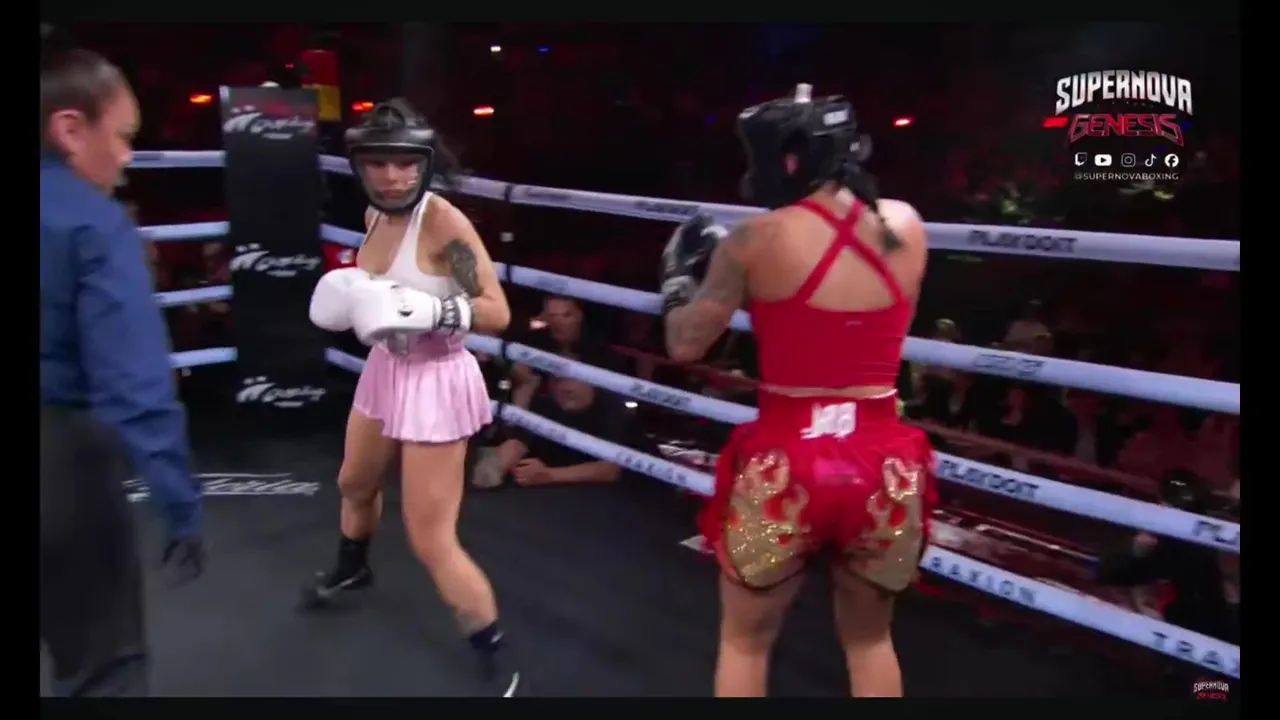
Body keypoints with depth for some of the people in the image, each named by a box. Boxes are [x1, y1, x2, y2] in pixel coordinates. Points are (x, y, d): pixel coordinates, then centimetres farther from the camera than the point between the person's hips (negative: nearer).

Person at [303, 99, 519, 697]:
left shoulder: (444, 222, -24)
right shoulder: (375, 215, -1)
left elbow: (497, 313, -26)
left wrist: (423, 311, -37)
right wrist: (351, 299, -3)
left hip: (435, 381, -8)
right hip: (385, 369, 9)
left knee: (431, 542, -5)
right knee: (355, 483, 33)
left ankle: (497, 663, 11)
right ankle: (351, 569, 65)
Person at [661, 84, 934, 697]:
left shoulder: (756, 240, -8)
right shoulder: (906, 228, 3)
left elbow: (684, 345, -2)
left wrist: (680, 277, 17)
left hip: (783, 466, -3)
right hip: (883, 465, 4)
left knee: (743, 641, 19)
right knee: (869, 639, 26)